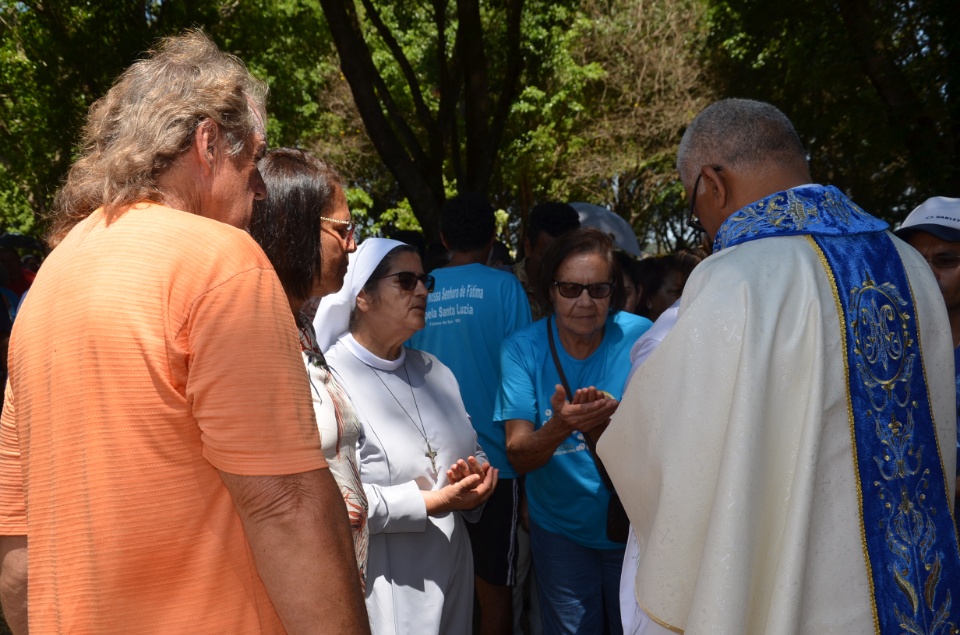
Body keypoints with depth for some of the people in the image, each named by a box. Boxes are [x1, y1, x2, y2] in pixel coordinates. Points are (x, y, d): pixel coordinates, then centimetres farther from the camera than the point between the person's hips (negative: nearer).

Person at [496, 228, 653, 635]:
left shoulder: (640, 337, -14)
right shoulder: (523, 348, -13)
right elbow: (519, 457, -18)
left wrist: (616, 416, -37)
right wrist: (560, 426, -39)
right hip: (560, 528, 0)